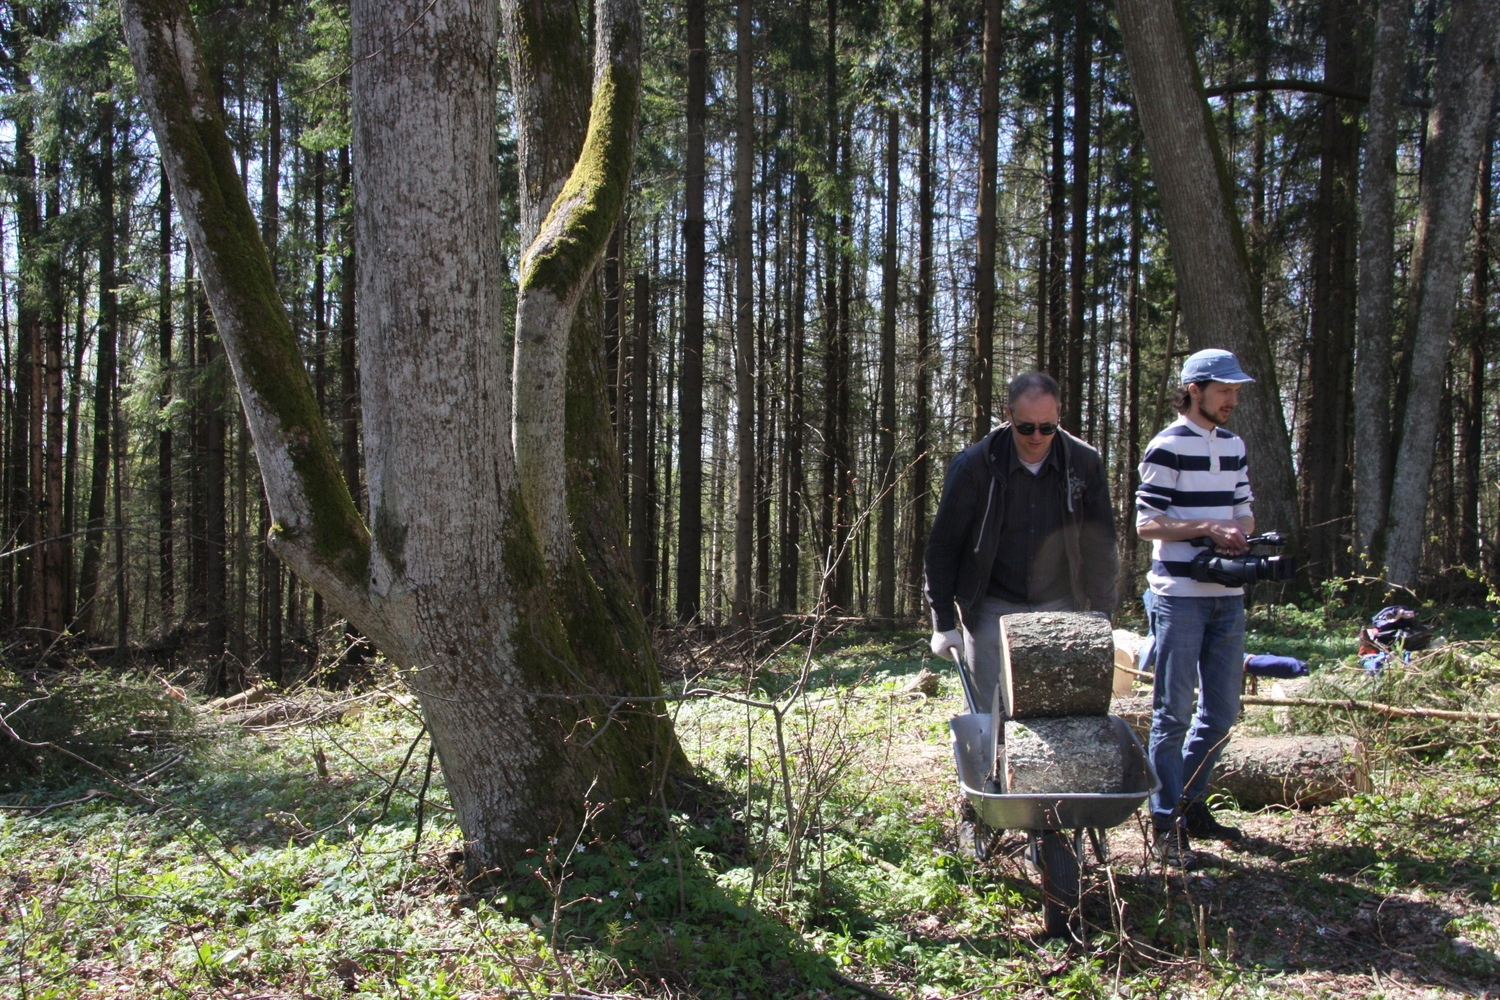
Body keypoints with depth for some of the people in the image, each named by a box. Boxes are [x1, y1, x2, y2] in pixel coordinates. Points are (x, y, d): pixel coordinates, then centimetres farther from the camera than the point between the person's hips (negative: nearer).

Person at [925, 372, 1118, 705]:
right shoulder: (973, 465, -11)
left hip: (1060, 610, 2)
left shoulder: (1084, 463, -5)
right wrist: (944, 622, -6)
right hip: (992, 611, -2)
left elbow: (1100, 547, 2)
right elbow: (943, 546, -5)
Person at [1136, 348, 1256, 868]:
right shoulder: (1168, 446, -8)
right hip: (1180, 596, -7)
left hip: (1228, 595, 7)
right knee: (1174, 713, -1)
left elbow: (1243, 512, 18)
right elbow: (1146, 522, -10)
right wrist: (1207, 527, -20)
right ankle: (1166, 821, 7)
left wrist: (1239, 536, -4)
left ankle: (1191, 803, 27)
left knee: (1221, 711, 13)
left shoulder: (1234, 445, 15)